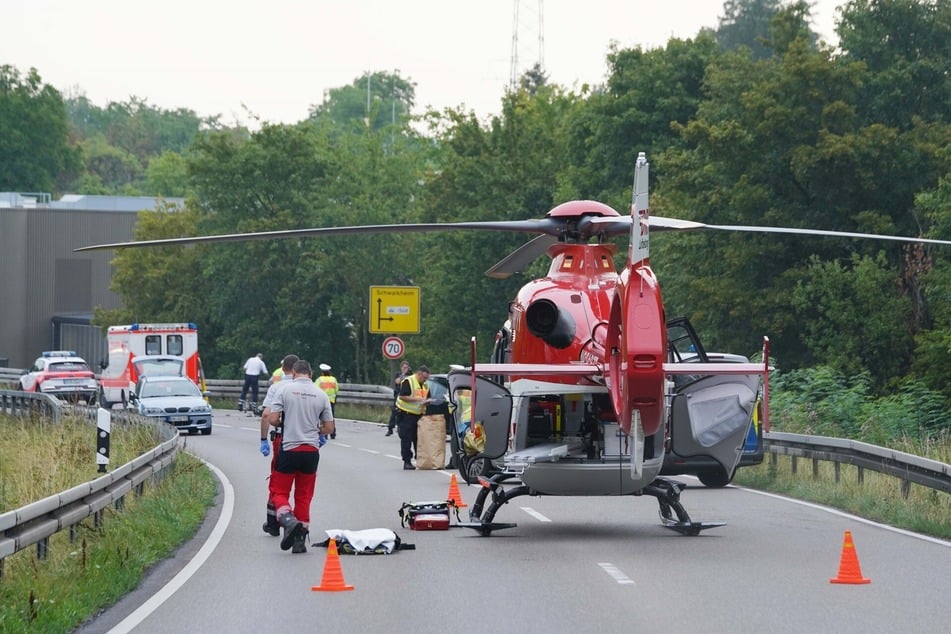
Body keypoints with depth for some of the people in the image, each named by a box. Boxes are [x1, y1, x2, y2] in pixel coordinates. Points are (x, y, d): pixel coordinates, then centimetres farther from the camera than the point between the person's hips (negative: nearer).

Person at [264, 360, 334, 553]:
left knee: (279, 491, 6)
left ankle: (289, 521, -21)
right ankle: (300, 540, 10)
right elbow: (329, 427, 7)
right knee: (304, 496, 11)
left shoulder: (285, 390, -5)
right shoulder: (321, 394, 4)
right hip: (311, 450, 3)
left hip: (289, 448, -3)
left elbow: (272, 419, -9)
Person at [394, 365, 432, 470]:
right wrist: (417, 399, -21)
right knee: (406, 439, -4)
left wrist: (426, 402, -3)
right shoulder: (408, 382, -10)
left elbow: (427, 399, 22)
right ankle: (407, 461, -1)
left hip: (419, 414, 7)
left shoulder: (425, 386, 14)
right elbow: (402, 396, -18)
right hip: (406, 414, -7)